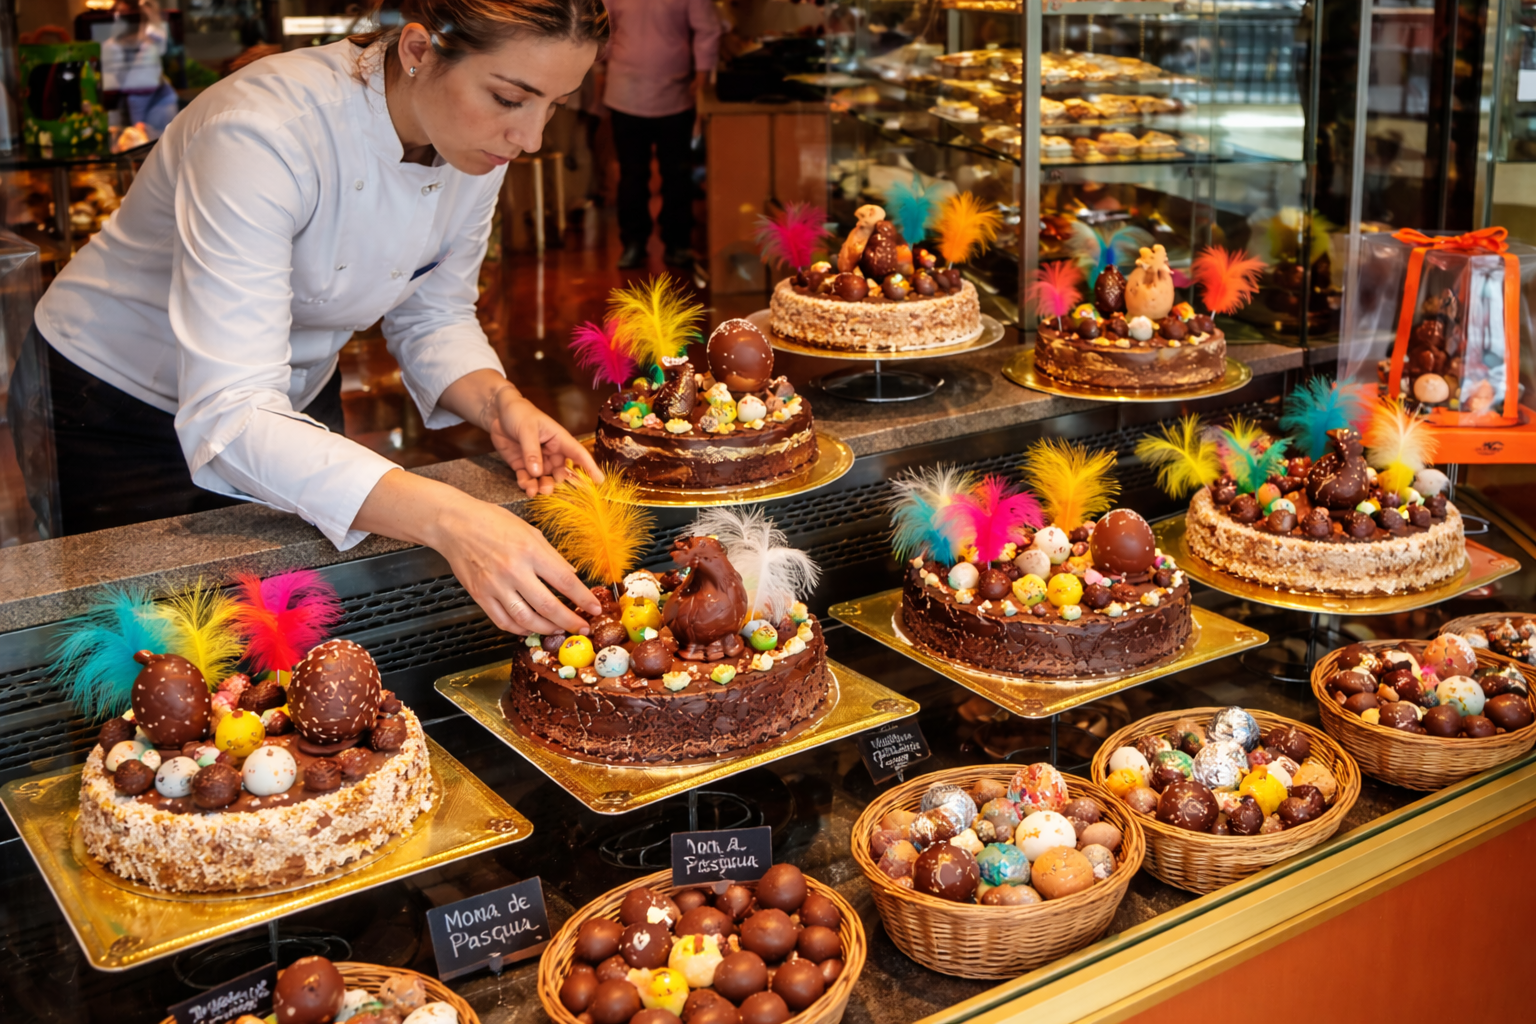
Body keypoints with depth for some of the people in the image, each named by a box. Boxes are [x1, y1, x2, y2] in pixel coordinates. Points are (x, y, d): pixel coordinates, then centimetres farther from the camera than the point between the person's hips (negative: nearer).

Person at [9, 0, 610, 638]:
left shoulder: (479, 143, -16)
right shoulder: (266, 133, -37)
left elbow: (431, 316, -1)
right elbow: (227, 418, -43)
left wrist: (498, 402, -23)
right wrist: (446, 520, -55)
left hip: (294, 395, 6)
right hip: (117, 408, -5)